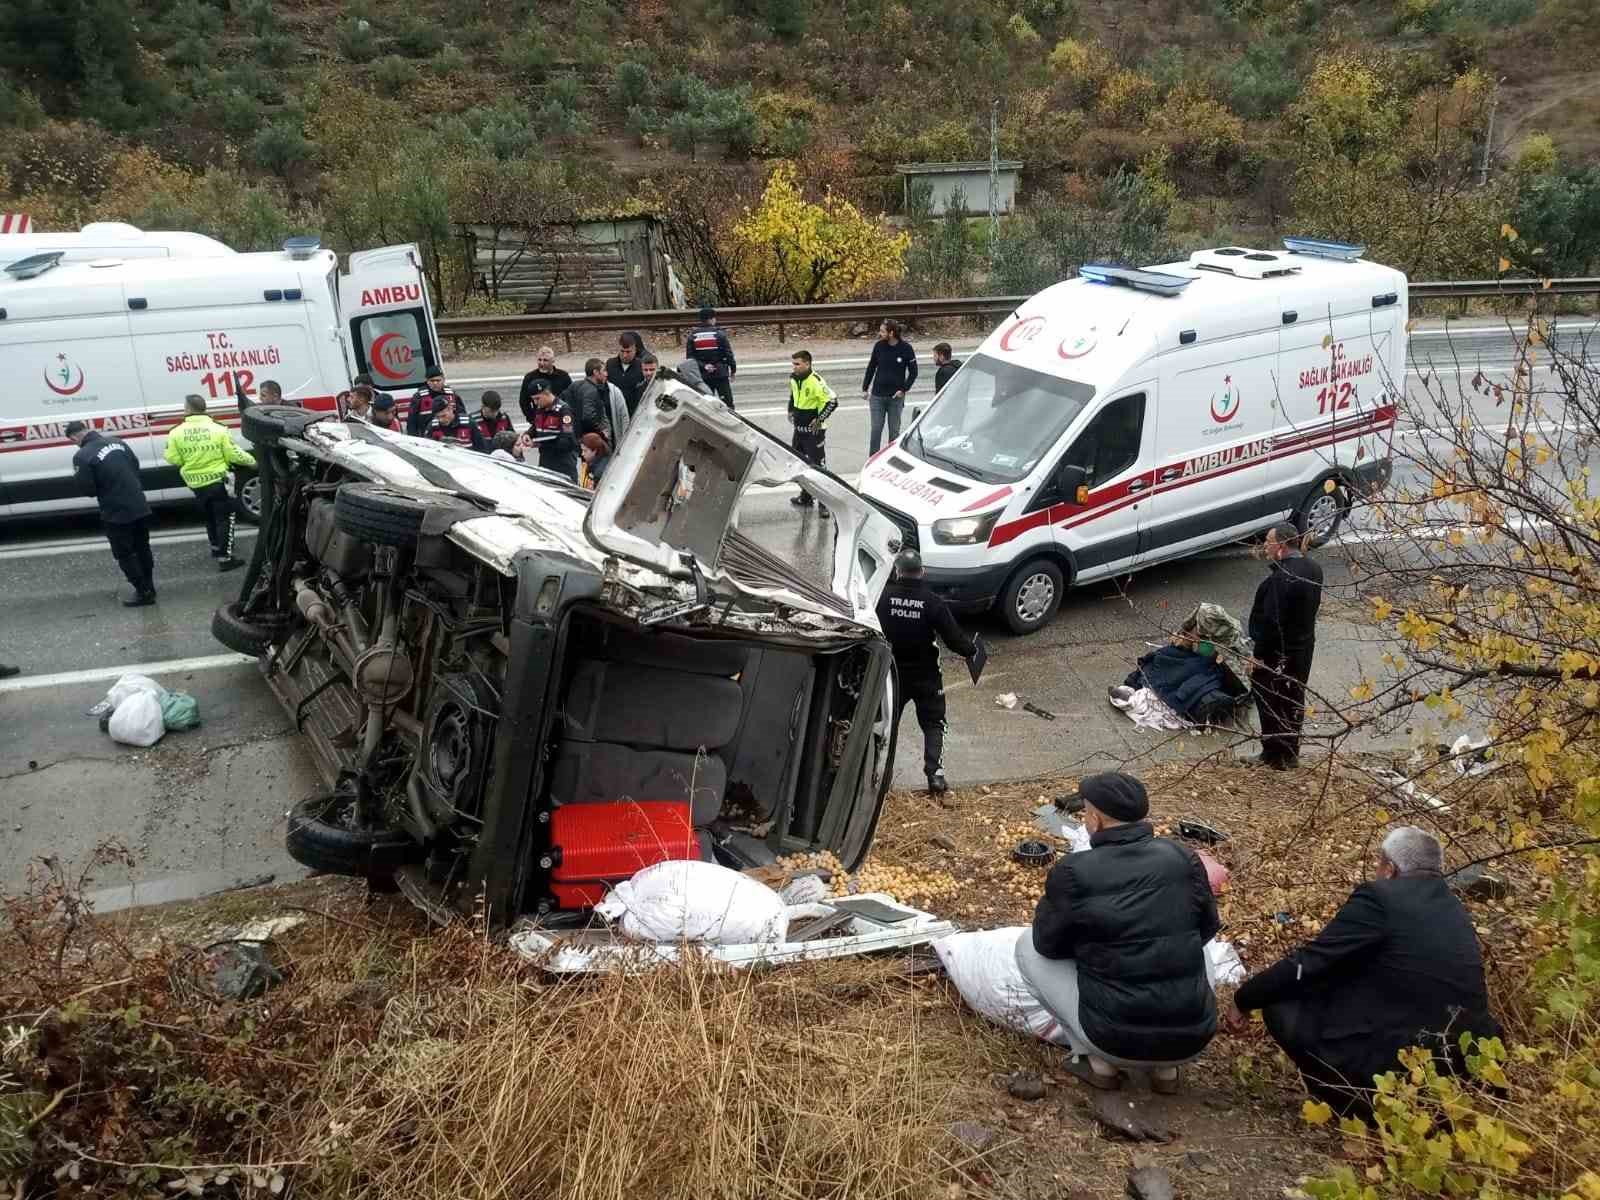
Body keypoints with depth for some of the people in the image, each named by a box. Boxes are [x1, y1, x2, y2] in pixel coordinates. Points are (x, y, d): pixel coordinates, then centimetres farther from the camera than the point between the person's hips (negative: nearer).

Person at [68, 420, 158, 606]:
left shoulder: (82, 456, -17)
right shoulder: (117, 442, 3)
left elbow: (87, 490, -14)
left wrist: (79, 477, 5)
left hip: (116, 513, -6)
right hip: (140, 507, 6)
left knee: (125, 555, 7)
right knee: (143, 549, 19)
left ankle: (143, 592, 9)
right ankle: (149, 588, 29)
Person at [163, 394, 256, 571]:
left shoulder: (177, 433, -8)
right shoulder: (218, 430, -11)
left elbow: (173, 460, -5)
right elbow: (234, 455, -8)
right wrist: (252, 460, 10)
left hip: (195, 484, 4)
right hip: (217, 481, -4)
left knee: (210, 516, 24)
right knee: (226, 517, 2)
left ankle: (216, 547, 39)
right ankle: (224, 558, -4)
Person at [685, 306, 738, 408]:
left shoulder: (692, 336, 1)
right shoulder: (719, 334, -8)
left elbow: (689, 357, -4)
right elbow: (728, 354, -6)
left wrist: (703, 366, -7)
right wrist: (733, 370, 5)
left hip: (703, 376, 3)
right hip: (720, 373, -3)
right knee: (727, 401, 3)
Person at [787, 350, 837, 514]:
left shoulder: (816, 381, -21)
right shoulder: (793, 379, 4)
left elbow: (832, 401, -21)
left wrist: (819, 419, -19)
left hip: (813, 431, -9)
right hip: (799, 429, 9)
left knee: (818, 466, -6)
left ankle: (824, 503, 0)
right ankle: (806, 497, 36)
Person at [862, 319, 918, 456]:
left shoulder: (906, 348, -7)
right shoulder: (879, 346, -2)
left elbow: (913, 372, 0)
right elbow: (871, 367, 9)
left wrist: (904, 389, -9)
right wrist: (865, 389, 8)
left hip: (896, 397, -1)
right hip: (877, 396, 1)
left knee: (894, 430, 7)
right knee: (876, 429, 2)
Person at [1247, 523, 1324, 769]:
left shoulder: (1281, 578, -28)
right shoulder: (1313, 567, 0)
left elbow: (1272, 622, -27)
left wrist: (1259, 655, -20)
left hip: (1278, 652, -9)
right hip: (1304, 646, 9)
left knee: (1270, 703, 6)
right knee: (1294, 700, 20)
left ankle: (1275, 757, 16)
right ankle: (1291, 753, 32)